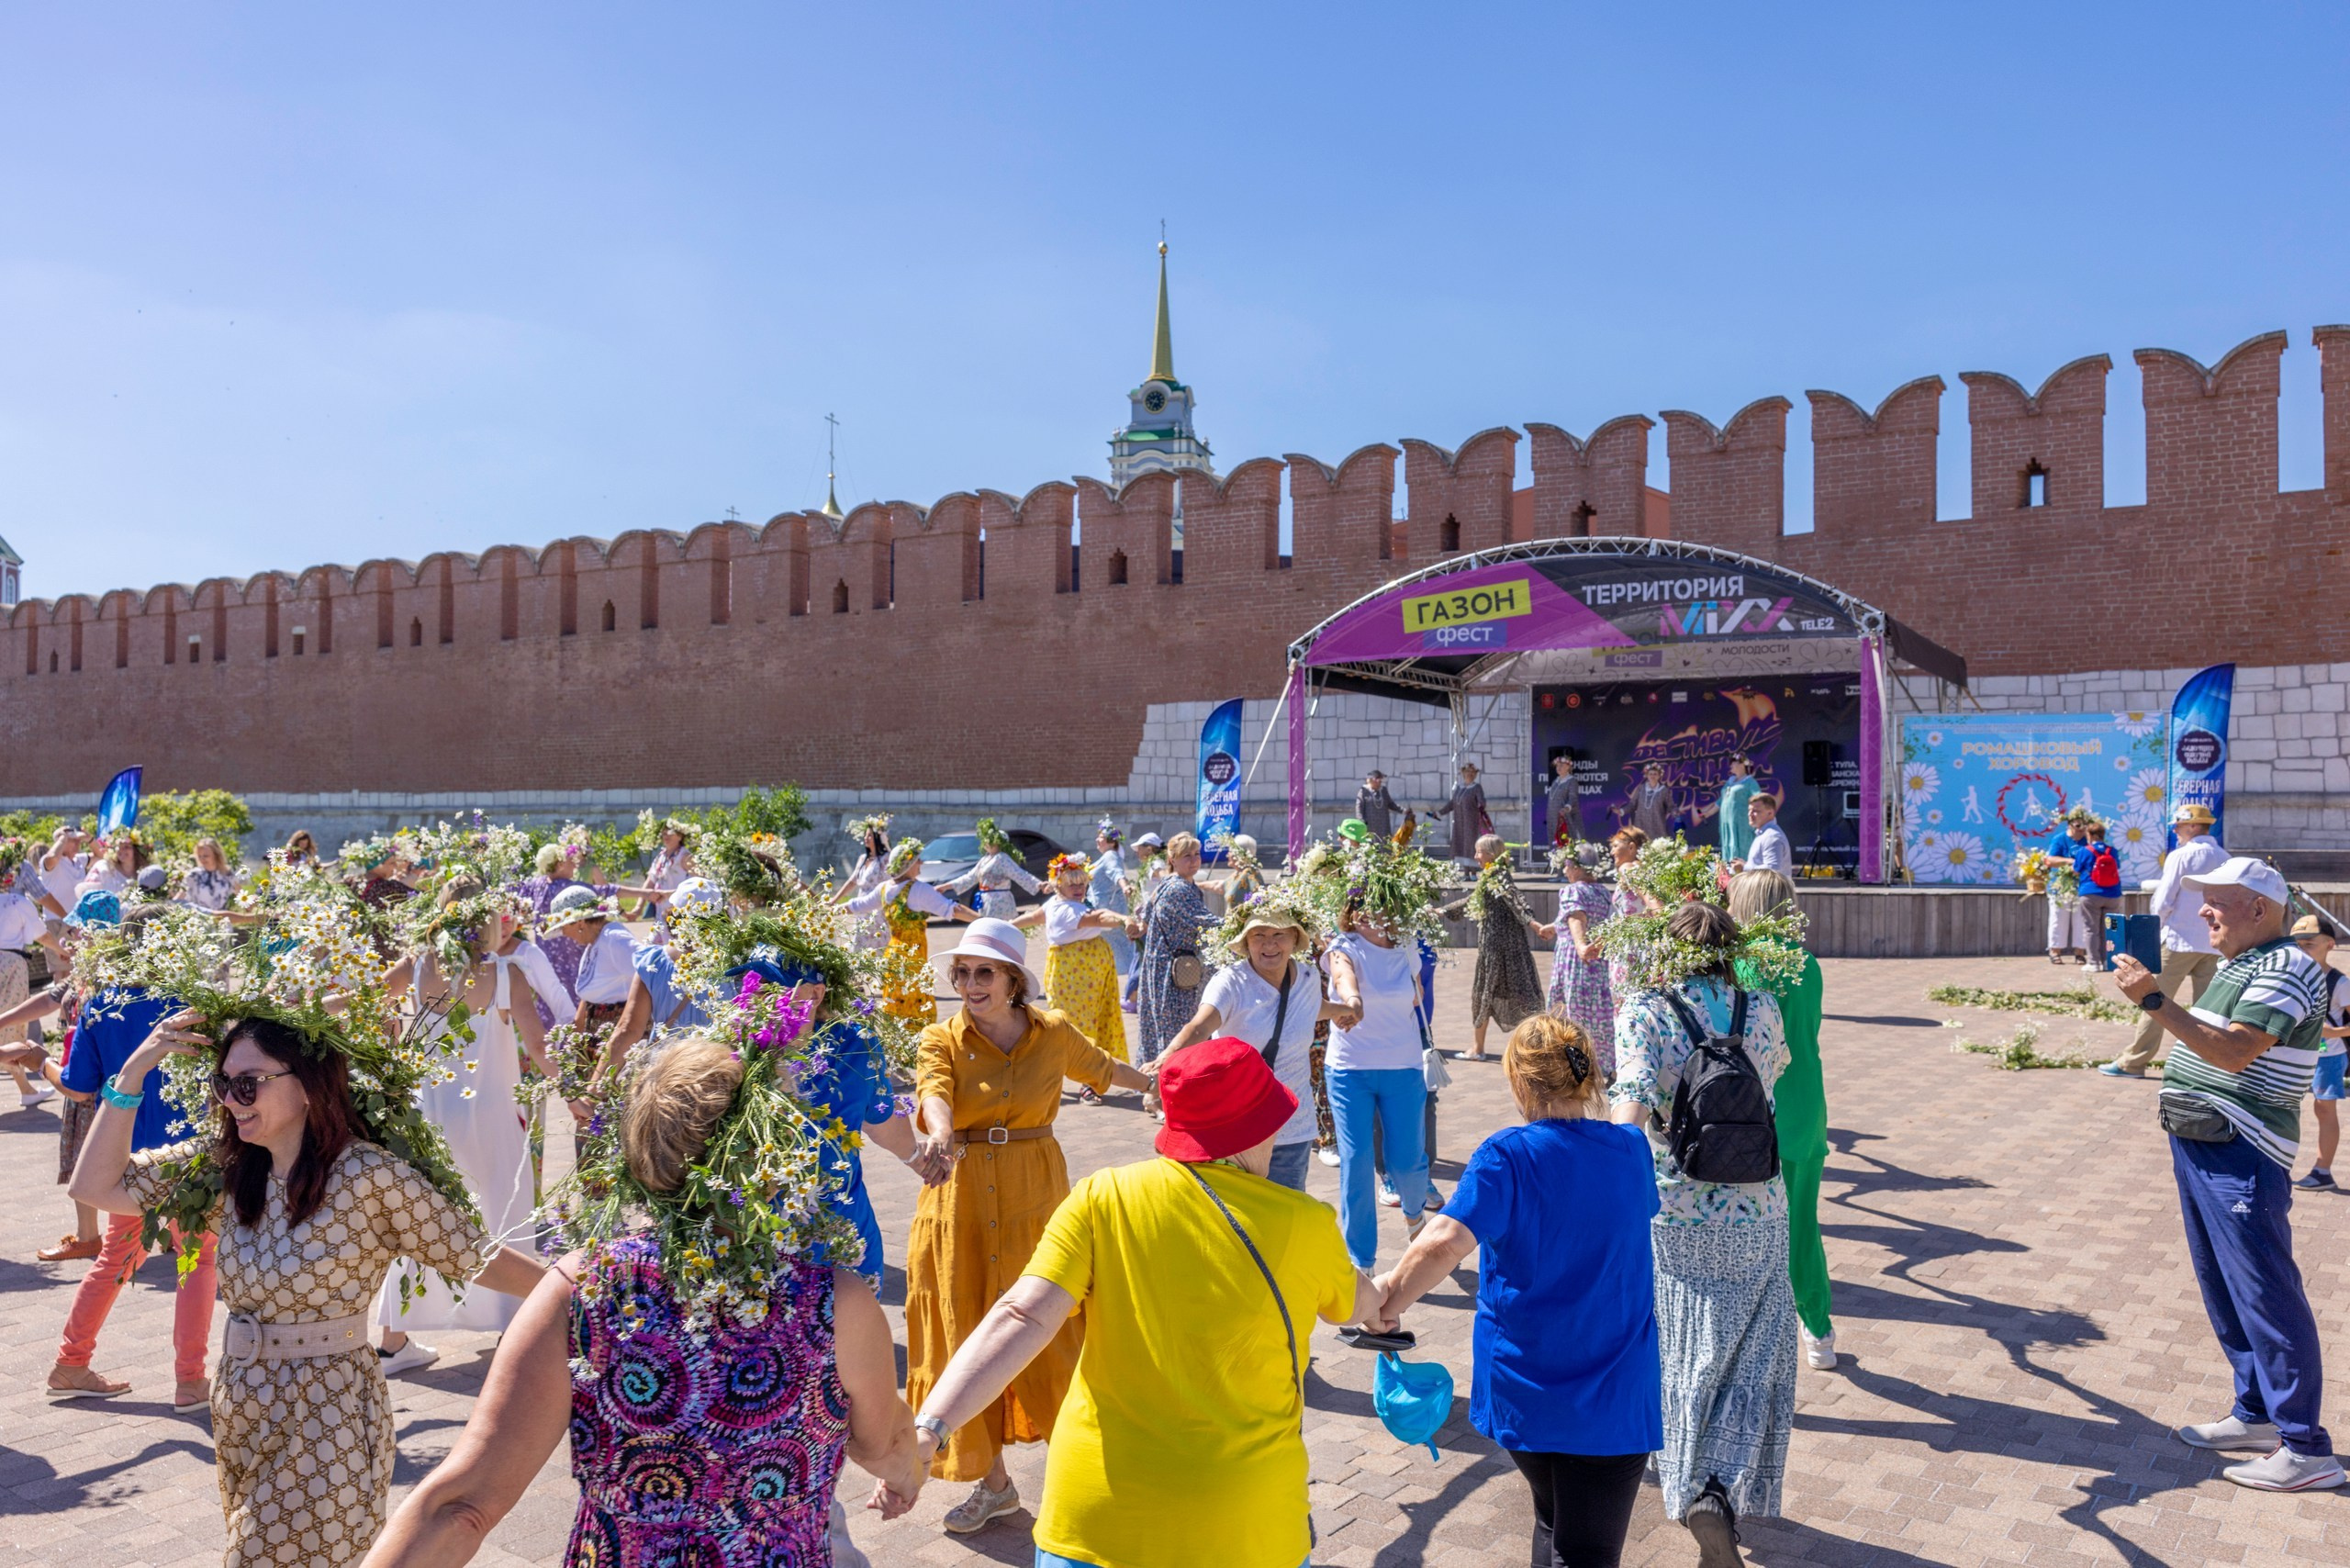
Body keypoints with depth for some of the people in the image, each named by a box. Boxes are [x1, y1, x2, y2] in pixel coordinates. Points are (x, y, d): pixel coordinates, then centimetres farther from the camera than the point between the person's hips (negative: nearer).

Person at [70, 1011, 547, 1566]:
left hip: (327, 1420, -6)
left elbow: (477, 1258, -17)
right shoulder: (224, 1162, -1)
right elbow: (97, 1186, -1)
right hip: (242, 1414, 6)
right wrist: (132, 1074, -8)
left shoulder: (369, 1176, -21)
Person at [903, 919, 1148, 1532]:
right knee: (968, 1340, 7)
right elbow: (935, 1093, -25)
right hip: (961, 1202, 1)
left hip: (1036, 1198, 0)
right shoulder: (941, 1041, -4)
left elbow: (1102, 1068, 20)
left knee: (1048, 1335, -1)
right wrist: (940, 1137, -47)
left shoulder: (1053, 1033, 0)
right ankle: (993, 1481, 23)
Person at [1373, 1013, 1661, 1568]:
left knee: (1554, 1518, 26)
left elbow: (1445, 1242, -29)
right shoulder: (1633, 1150, -1)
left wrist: (1390, 1298, -15)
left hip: (1521, 1391, -1)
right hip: (1612, 1399, 1)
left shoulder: (1509, 1155, -15)